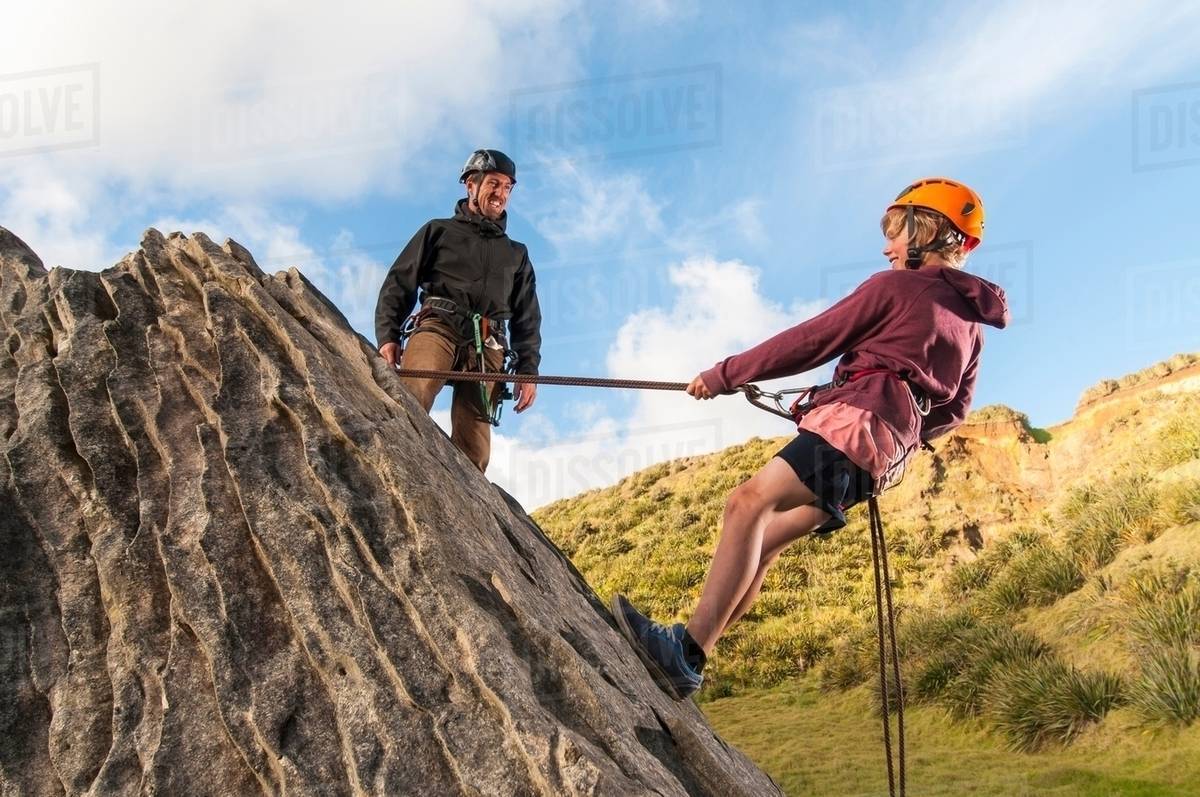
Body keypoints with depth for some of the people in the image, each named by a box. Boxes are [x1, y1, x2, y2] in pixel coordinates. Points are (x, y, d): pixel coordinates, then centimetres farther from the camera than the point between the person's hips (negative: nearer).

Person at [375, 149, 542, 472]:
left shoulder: (517, 254, 32)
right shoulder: (439, 231, 24)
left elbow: (527, 320, 26)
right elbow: (398, 285, 15)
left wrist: (528, 370, 11)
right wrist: (388, 336, -1)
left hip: (487, 347, 3)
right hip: (437, 327, -3)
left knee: (473, 451, -13)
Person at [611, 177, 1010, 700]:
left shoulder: (894, 287, 4)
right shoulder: (968, 319, 28)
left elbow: (811, 341, 3)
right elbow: (955, 409, 32)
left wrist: (723, 375, 8)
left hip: (861, 417, -9)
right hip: (893, 449, 10)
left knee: (750, 502, -26)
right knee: (760, 543, 8)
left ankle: (688, 652, -44)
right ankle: (684, 657, 0)